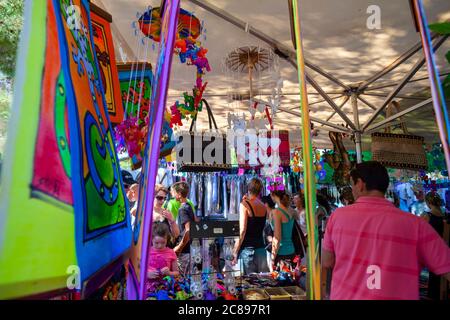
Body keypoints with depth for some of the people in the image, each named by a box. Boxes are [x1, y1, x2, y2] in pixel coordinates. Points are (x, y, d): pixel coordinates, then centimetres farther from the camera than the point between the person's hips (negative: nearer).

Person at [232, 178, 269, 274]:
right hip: (261, 247, 5)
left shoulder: (245, 204, -9)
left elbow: (242, 230, -15)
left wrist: (235, 251, -10)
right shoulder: (264, 207, 8)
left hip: (248, 247, -5)